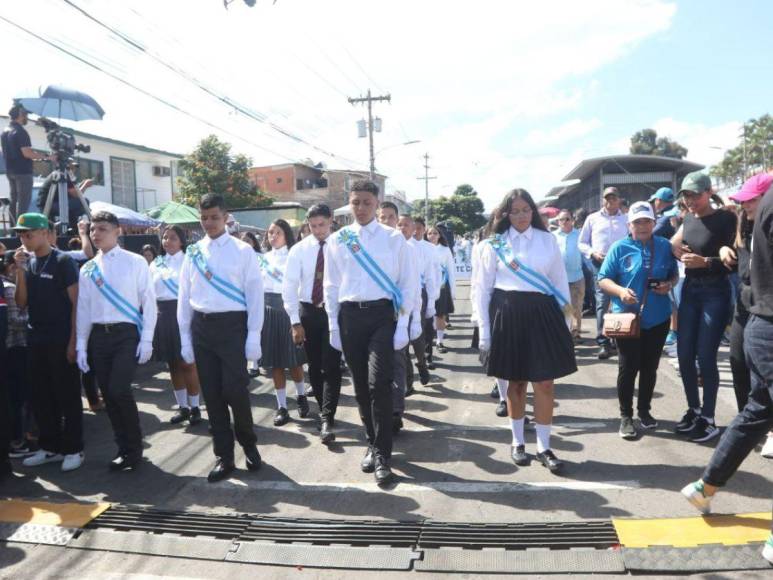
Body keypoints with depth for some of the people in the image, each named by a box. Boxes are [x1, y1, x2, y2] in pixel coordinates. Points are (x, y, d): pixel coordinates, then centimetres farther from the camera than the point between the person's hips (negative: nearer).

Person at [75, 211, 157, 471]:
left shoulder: (135, 262, -2)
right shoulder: (87, 269, 10)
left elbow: (148, 302, -4)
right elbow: (83, 309, 11)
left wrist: (146, 340, -9)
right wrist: (81, 345, 6)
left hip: (127, 333, -5)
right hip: (98, 335, 5)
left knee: (119, 390, -15)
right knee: (108, 394, 6)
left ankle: (134, 448, 6)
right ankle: (124, 448, 21)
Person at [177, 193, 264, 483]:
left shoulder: (242, 250, -2)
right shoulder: (193, 253, 9)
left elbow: (255, 294, -4)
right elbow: (184, 297, 12)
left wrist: (254, 336, -9)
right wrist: (185, 338, 8)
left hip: (232, 324, -4)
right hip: (201, 327, 4)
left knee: (234, 390, -8)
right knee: (212, 394, 7)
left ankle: (249, 444, 21)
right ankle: (224, 457, 21)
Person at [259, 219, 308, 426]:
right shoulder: (264, 258, 12)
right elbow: (257, 284, 14)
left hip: (288, 307, -4)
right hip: (268, 309, 4)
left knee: (293, 358, 3)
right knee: (274, 361, 5)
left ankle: (301, 396, 27)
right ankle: (281, 407, 13)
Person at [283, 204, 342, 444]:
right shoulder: (298, 250, -2)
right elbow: (289, 286, -4)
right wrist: (295, 322, -8)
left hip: (334, 311, -2)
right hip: (308, 312, 3)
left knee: (331, 367, -6)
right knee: (314, 367, 11)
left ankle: (327, 420, -2)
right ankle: (324, 412, 28)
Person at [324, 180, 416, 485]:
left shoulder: (393, 238, 1)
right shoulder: (338, 240, 7)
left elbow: (407, 282, 2)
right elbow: (331, 286, 10)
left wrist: (402, 325, -4)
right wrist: (333, 326, 6)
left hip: (382, 314, -2)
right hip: (349, 315, 3)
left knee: (379, 383, -12)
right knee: (360, 385, 10)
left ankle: (382, 454, 2)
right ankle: (373, 444, 28)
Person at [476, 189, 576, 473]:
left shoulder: (548, 240, 6)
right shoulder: (495, 244, 2)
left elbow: (560, 281, 10)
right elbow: (483, 288, 2)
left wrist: (565, 320, 6)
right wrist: (485, 330, -2)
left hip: (542, 313, 1)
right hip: (508, 315, -1)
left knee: (545, 383, 1)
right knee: (516, 382, 11)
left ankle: (544, 447, 15)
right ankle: (518, 442, 27)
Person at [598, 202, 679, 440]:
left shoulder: (664, 246, 3)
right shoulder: (620, 247, -5)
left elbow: (675, 274, 15)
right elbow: (603, 279, -5)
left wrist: (669, 284, -8)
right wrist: (620, 290, -24)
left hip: (658, 318, 3)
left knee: (650, 367, 14)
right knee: (628, 367, 2)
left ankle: (644, 410, 31)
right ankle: (626, 416, 15)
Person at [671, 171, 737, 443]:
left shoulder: (725, 219, -10)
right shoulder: (688, 220, 8)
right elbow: (673, 246, 22)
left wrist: (705, 261, -24)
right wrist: (680, 253, 1)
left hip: (715, 292, -6)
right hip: (690, 290, 6)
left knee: (705, 357, -4)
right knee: (684, 355, 7)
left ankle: (708, 420, 9)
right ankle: (693, 409, 25)